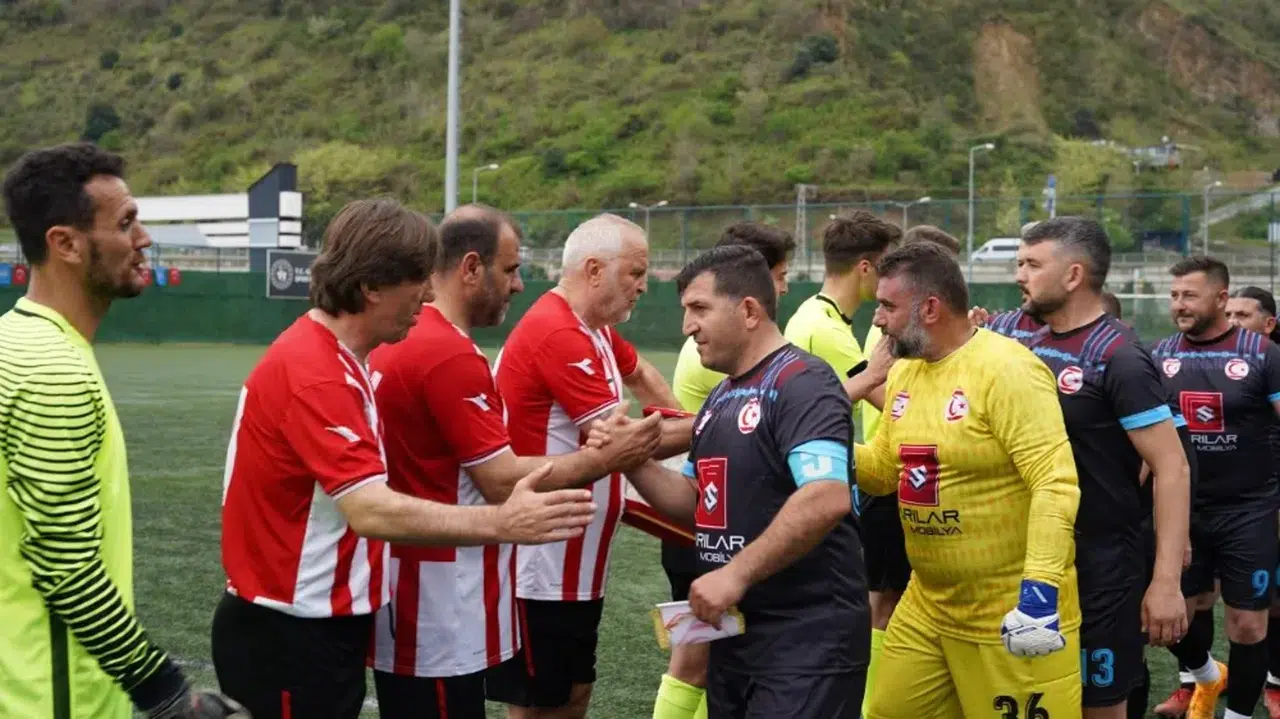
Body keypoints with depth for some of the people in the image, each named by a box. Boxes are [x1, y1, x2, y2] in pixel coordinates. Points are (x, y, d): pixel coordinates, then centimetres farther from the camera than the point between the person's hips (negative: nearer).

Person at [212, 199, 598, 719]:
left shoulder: (331, 359, 9)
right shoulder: (315, 374, -22)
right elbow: (373, 511, -31)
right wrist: (502, 524, -31)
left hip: (318, 627, 10)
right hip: (290, 636, -10)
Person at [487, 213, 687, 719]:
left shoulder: (594, 330, 10)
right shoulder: (558, 335, -21)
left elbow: (639, 373, 32)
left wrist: (688, 420, 16)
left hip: (576, 566, 10)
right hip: (540, 569, -10)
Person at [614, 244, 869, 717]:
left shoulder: (802, 382, -15)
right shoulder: (720, 397, 15)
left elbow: (828, 499, -28)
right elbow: (698, 504, 19)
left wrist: (737, 573, -26)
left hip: (807, 638, -9)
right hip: (735, 632, 9)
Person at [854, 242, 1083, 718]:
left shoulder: (1006, 370, -18)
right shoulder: (904, 372, 8)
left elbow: (1056, 484, -24)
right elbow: (882, 469, 17)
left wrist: (1040, 589, -31)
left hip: (1013, 610, -8)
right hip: (927, 604, 9)